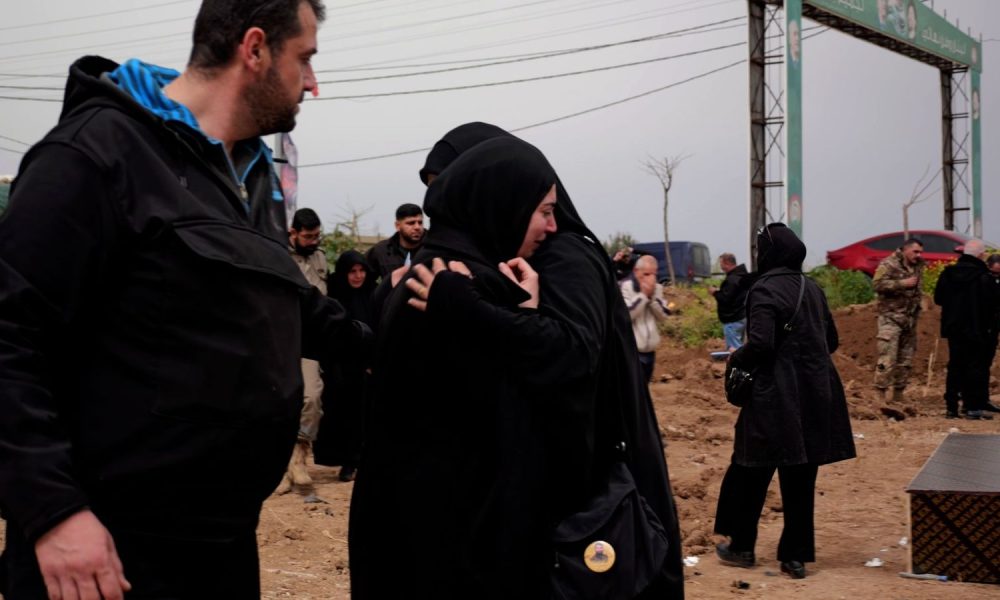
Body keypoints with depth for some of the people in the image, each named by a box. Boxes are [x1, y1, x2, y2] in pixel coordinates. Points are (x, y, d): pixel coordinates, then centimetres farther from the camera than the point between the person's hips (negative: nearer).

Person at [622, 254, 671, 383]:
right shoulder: (625, 287, -10)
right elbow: (626, 314, -20)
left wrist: (652, 296, -10)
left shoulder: (657, 288, 9)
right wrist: (643, 295, -18)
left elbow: (663, 315, 3)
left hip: (649, 351, 7)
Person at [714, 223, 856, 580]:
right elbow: (831, 340, 17)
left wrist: (736, 359, -2)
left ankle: (741, 547, 18)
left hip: (776, 398, -6)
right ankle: (796, 556, 12)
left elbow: (760, 344, -21)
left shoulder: (764, 290, -11)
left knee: (751, 472, 9)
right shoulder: (811, 288, 10)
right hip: (816, 397, 6)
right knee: (800, 479, 9)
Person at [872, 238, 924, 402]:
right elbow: (877, 283, -21)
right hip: (891, 317, -8)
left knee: (906, 360, 9)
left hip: (910, 319, 8)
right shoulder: (889, 264, -9)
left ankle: (898, 394, 18)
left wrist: (918, 298, 14)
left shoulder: (918, 266, 15)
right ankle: (880, 394, -10)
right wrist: (902, 283, -23)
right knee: (887, 359, -13)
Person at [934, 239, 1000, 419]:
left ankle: (951, 406, 10)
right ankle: (974, 406, 0)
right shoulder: (984, 277, -14)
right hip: (977, 329, -5)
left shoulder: (947, 273, 1)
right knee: (977, 367, 3)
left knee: (955, 366, 10)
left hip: (953, 328, 5)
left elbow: (938, 299, 8)